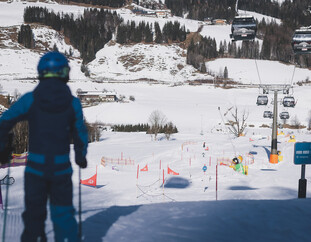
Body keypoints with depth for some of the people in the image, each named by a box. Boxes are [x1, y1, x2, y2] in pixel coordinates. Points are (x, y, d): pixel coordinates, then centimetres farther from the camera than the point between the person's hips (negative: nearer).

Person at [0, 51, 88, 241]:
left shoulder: (30, 100, -7)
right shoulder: (72, 103, -5)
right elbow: (80, 133, 1)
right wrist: (81, 157, 17)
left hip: (35, 165, 0)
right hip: (62, 166, 0)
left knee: (34, 213, 14)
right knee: (63, 213, 13)